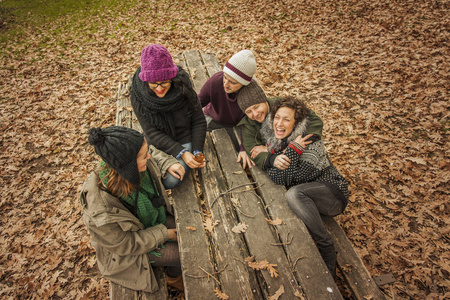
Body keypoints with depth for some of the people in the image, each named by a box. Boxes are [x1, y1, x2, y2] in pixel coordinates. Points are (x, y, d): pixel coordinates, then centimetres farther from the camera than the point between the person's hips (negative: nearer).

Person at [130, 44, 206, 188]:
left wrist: (197, 151, -14)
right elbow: (152, 133, -15)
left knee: (171, 180, -23)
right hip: (158, 144, 2)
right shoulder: (138, 95, -15)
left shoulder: (183, 88, -15)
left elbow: (199, 122, -4)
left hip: (185, 141, -1)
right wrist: (181, 153, -25)